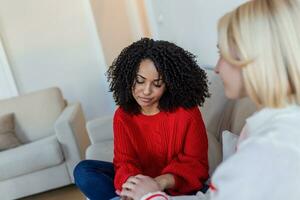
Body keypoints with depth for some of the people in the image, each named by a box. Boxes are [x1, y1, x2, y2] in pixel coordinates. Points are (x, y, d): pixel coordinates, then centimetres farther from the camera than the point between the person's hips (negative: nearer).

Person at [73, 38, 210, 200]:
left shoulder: (187, 112, -15)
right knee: (83, 171, -15)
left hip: (176, 186, -3)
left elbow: (195, 163, -17)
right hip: (141, 182, 4)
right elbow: (125, 161, -10)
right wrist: (130, 182, -36)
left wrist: (161, 182, -37)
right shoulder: (123, 116, -4)